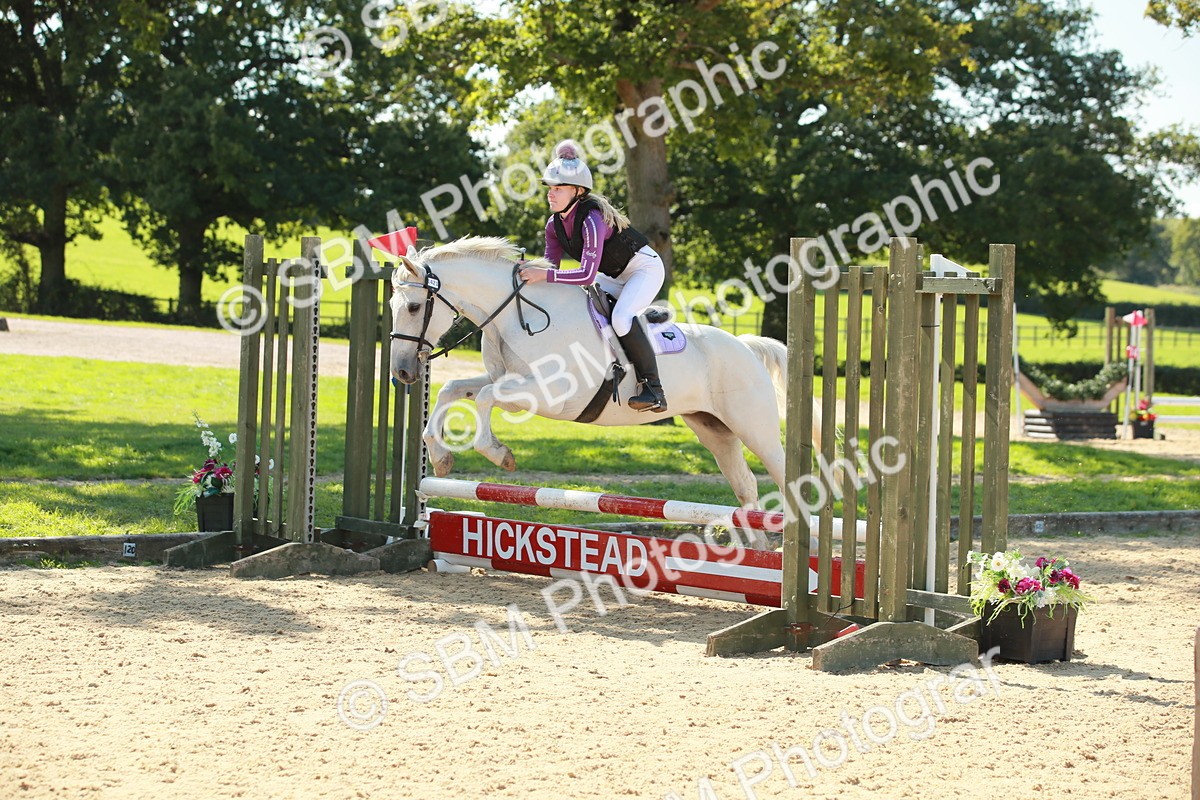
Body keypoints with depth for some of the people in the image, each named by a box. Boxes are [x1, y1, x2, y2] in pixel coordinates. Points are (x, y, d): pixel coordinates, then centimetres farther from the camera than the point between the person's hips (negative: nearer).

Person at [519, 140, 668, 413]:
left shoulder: (592, 219, -32)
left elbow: (587, 275, -38)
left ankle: (653, 389, -29)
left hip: (645, 268, -9)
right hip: (614, 276, 9)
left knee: (621, 317, -32)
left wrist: (544, 275, -42)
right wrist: (531, 271, -21)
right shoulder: (554, 224, -7)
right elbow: (550, 267, -1)